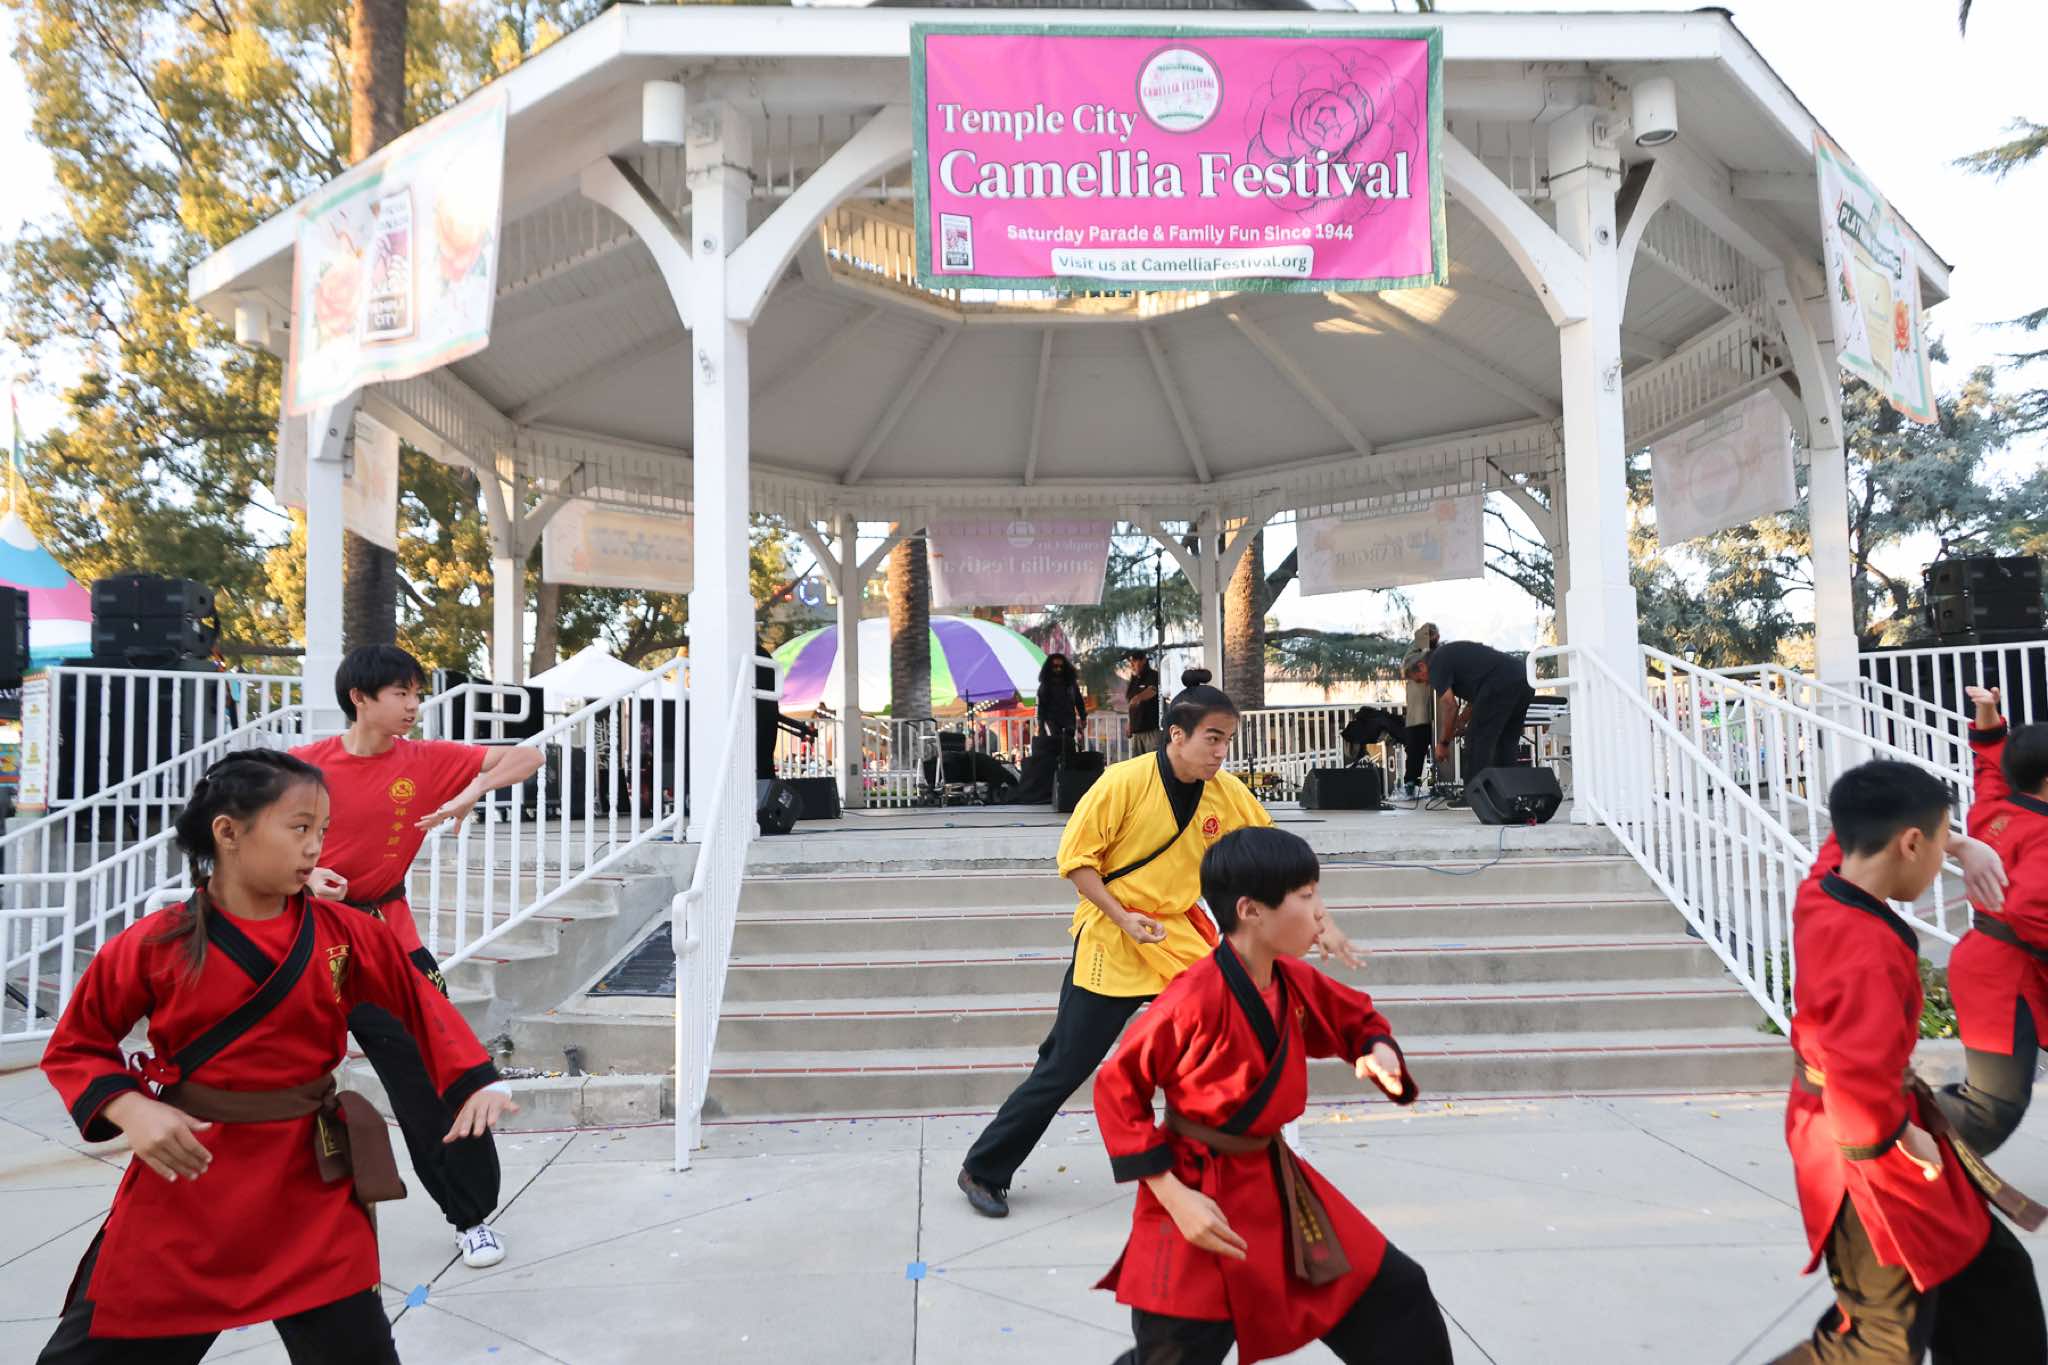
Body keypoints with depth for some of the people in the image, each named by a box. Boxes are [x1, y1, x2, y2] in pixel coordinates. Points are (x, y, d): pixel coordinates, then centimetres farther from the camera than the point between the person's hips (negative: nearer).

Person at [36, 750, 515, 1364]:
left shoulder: (345, 934, -4)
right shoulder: (154, 945, -9)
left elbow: (421, 1006, 3)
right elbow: (73, 1047, 2)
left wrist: (478, 1082, -8)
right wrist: (130, 1109, -15)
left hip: (312, 1181, 1)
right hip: (183, 1176, -1)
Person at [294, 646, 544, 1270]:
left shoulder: (426, 760, -5)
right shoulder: (303, 765, -7)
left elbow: (528, 756, -4)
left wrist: (472, 793, -21)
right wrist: (304, 874, -16)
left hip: (389, 941, 1)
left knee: (434, 1082, 2)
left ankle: (473, 1218, 18)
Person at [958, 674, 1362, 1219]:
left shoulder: (1228, 794, -4)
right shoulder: (1125, 781, -19)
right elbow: (1075, 857, -13)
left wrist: (1321, 926, -1)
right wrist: (1122, 917, -21)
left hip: (1179, 937, 5)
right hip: (1109, 943, -4)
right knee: (1063, 1069, 0)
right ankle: (982, 1171, 17)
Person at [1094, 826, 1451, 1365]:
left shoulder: (1296, 982, -3)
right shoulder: (1194, 999, -26)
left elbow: (1361, 1020, 17)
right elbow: (1117, 1089, -18)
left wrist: (1380, 1053, -7)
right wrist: (1174, 1197, -20)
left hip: (1275, 1183, 7)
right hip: (1201, 1200, -7)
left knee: (1397, 1295, 12)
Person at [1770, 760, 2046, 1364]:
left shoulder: (1820, 889, -7)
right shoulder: (1870, 951, -34)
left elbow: (1850, 835, 17)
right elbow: (1861, 1086, -42)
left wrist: (1958, 845, 9)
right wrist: (1900, 1137, -23)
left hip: (1844, 1121, 10)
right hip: (1865, 1143, -9)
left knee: (1987, 1275, 27)